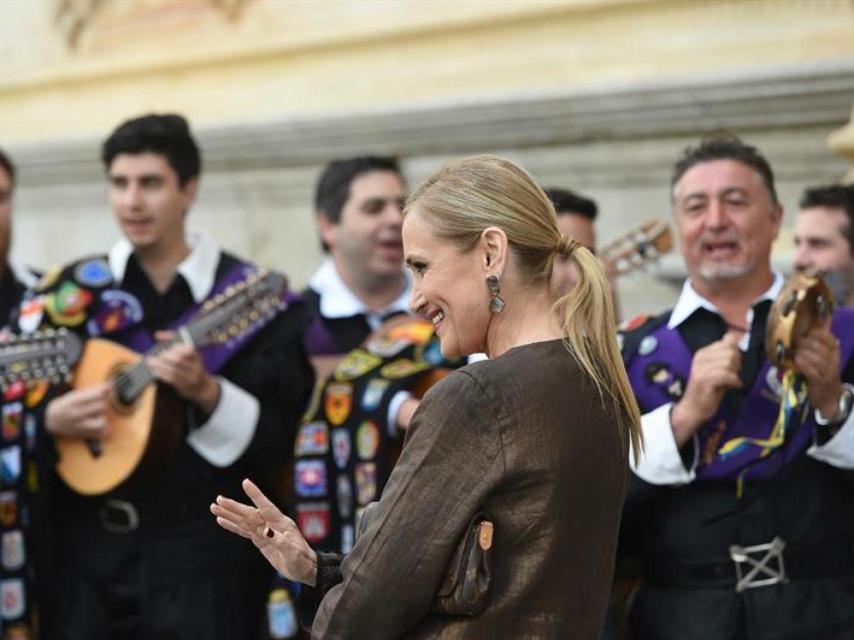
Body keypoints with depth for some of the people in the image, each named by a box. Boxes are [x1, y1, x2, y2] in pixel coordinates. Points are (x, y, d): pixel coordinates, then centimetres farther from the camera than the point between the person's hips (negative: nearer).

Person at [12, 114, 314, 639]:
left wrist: (206, 393, -21)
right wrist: (50, 419, -10)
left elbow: (283, 440, -6)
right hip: (86, 553, 3)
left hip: (202, 556, -3)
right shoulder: (72, 292, 7)